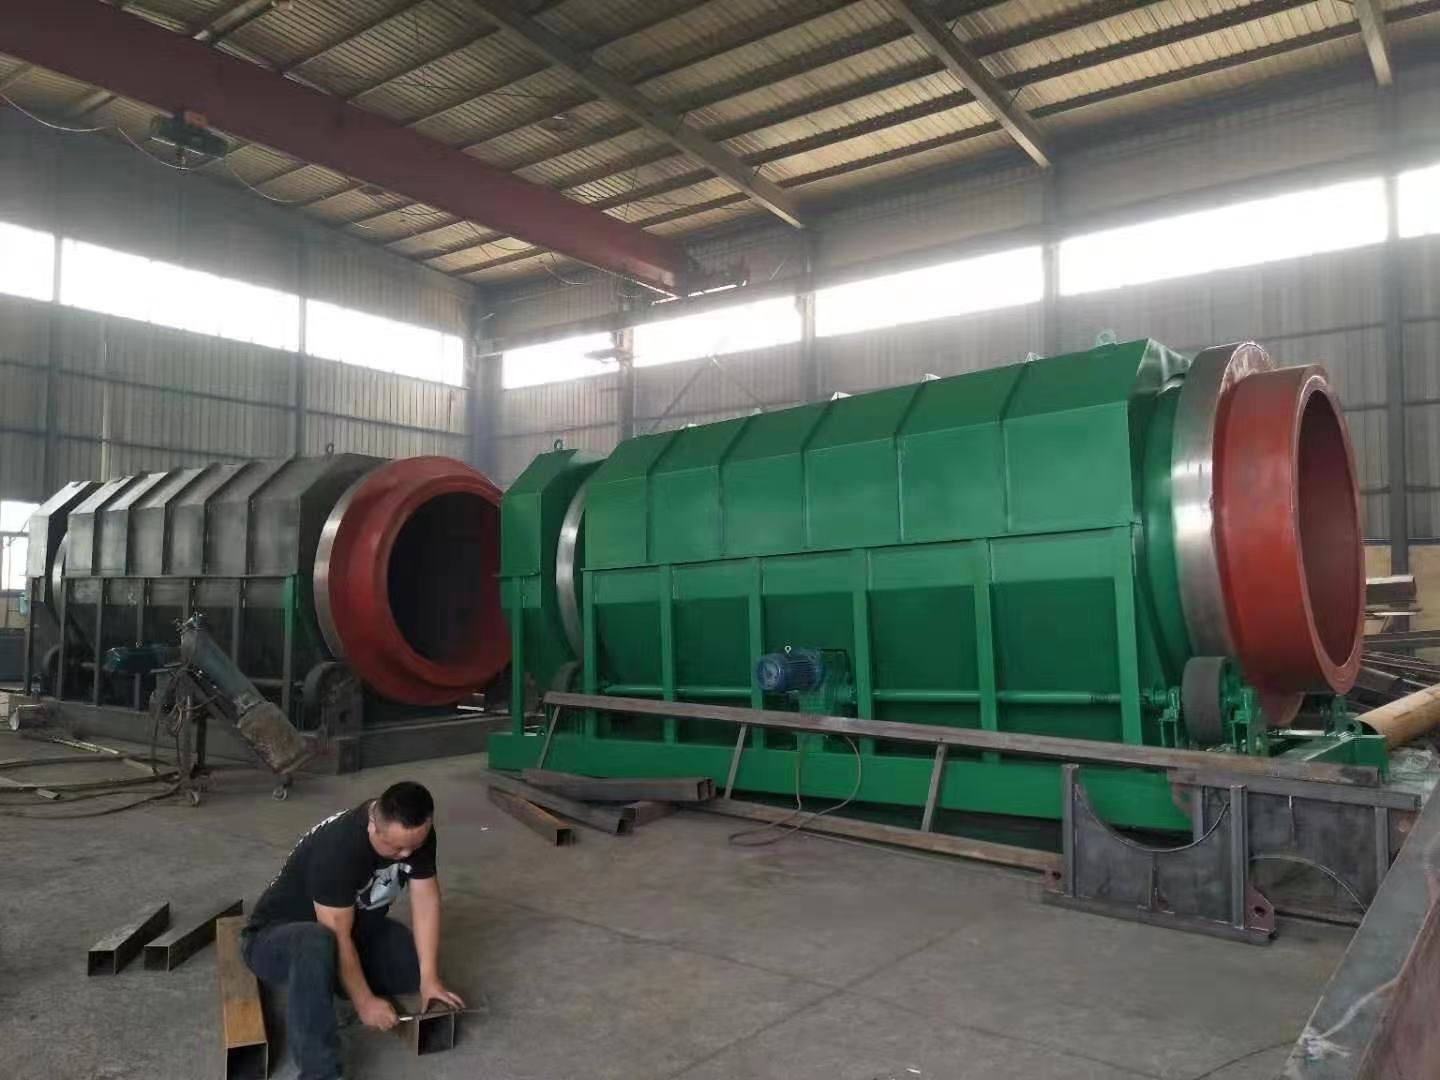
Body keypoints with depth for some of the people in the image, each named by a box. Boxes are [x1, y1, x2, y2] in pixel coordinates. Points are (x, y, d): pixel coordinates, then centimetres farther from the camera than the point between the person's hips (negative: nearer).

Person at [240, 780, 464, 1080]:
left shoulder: (416, 834, -17)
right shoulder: (336, 848, -36)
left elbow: (426, 900, -14)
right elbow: (338, 938, -31)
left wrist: (429, 978, -19)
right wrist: (365, 1002, -24)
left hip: (358, 927, 7)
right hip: (276, 938, -7)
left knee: (420, 961, -11)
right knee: (318, 944, -40)